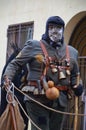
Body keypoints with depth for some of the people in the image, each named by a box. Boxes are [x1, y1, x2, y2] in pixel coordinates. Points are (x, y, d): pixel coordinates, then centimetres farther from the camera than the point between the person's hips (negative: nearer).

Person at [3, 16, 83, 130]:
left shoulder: (71, 52, 16)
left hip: (60, 100, 5)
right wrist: (7, 77, -16)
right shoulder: (34, 46, 2)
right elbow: (15, 64, 2)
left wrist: (76, 86, 7)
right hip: (37, 99, -5)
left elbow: (74, 74, 27)